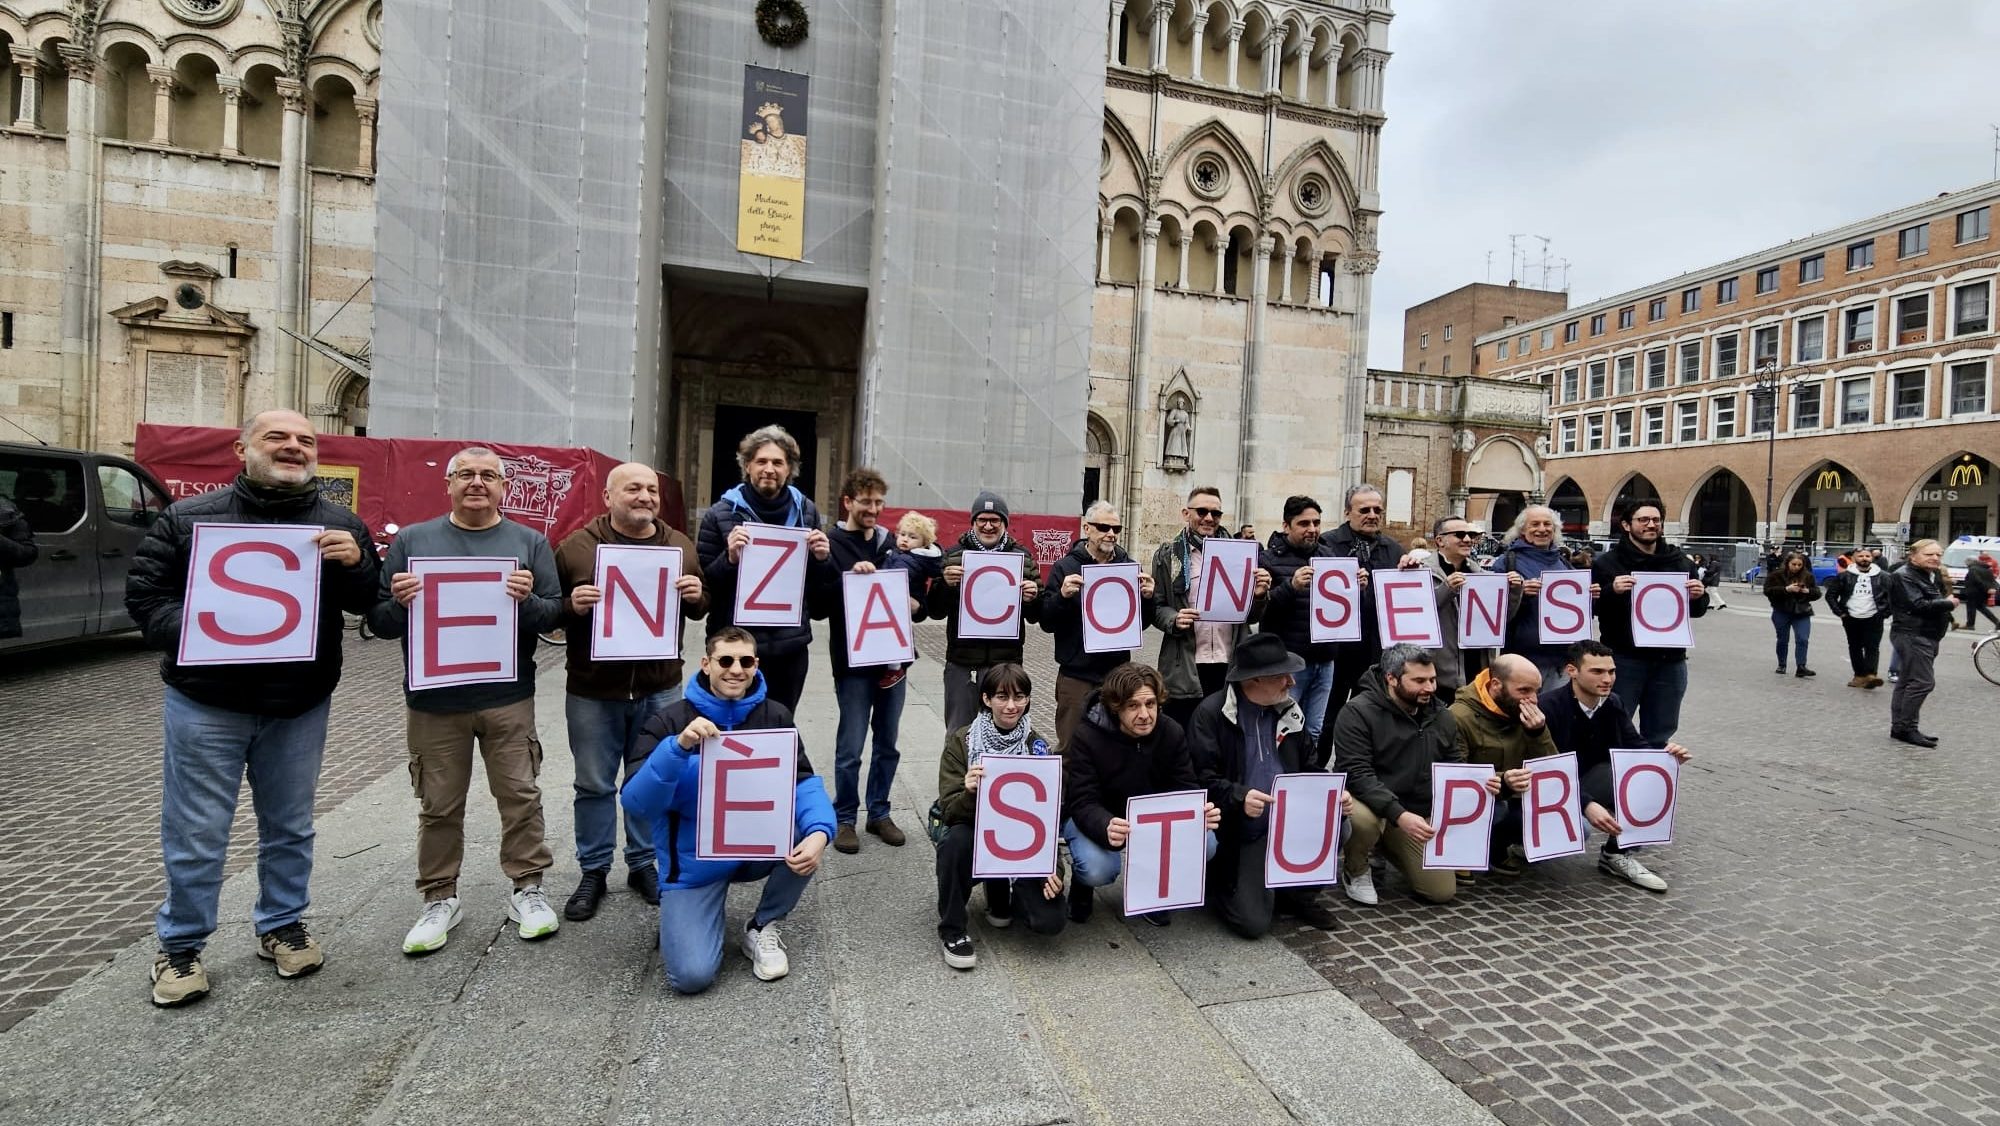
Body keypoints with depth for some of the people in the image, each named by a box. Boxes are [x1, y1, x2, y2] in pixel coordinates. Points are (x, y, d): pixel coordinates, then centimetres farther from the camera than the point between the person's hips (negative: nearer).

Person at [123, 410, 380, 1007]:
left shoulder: (342, 525, 2)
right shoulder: (187, 517, 0)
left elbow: (373, 603, 2)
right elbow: (145, 593, 0)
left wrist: (357, 564, -19)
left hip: (301, 707, 2)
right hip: (205, 703, -1)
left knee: (290, 826, 14)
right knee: (195, 833, 8)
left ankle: (282, 925, 32)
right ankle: (180, 944, 26)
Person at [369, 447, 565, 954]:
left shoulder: (529, 542, 5)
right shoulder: (412, 540, 7)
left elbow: (555, 613, 0)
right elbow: (380, 622, 6)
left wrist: (528, 600, -20)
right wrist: (398, 602, -15)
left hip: (508, 698, 0)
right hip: (433, 700, 1)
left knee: (521, 796, 5)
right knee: (439, 807, 11)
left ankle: (527, 888, 21)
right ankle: (440, 899, 27)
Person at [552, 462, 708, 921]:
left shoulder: (680, 546, 5)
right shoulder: (576, 546, -3)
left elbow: (701, 608, 12)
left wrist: (697, 596, -11)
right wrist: (572, 605, -21)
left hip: (659, 689, 2)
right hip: (592, 691, -2)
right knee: (594, 785, 10)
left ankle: (643, 865, 28)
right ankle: (593, 872, 26)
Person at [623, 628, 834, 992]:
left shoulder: (775, 716, -5)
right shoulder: (670, 722, -11)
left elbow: (804, 782, -13)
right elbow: (637, 802, -19)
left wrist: (819, 832, -34)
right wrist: (678, 747, -36)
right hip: (693, 862, -2)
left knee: (807, 829, -28)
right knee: (692, 975, -19)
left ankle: (761, 928, -1)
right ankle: (690, 920, 18)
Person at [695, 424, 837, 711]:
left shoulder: (806, 512, 4)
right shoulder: (721, 515, -4)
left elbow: (825, 590, 11)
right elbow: (703, 584, -3)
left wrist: (823, 558, -9)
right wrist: (729, 558, -20)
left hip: (791, 645, 3)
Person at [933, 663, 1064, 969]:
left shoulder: (1038, 747, -3)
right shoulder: (961, 741, -9)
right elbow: (948, 812, -13)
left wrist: (1053, 867, -15)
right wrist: (969, 793, -35)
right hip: (976, 836, -1)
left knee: (1050, 921, -18)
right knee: (956, 839, -35)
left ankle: (1002, 891, 16)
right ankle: (951, 929, -11)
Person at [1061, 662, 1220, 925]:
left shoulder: (1171, 733, -13)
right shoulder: (1087, 737, -25)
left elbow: (1187, 789, -12)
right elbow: (1083, 804, -28)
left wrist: (1200, 813, -37)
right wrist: (1106, 829, -52)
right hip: (1095, 820, -3)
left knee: (1204, 845, -21)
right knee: (1098, 869, -34)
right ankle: (1083, 880, 6)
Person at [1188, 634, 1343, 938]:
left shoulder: (1289, 710, 6)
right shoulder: (1211, 713, -13)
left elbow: (1311, 766, 11)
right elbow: (1199, 777, -17)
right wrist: (1238, 796, -33)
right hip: (1241, 835, -5)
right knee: (1253, 923, -15)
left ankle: (1300, 895, 5)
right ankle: (1218, 883, 21)